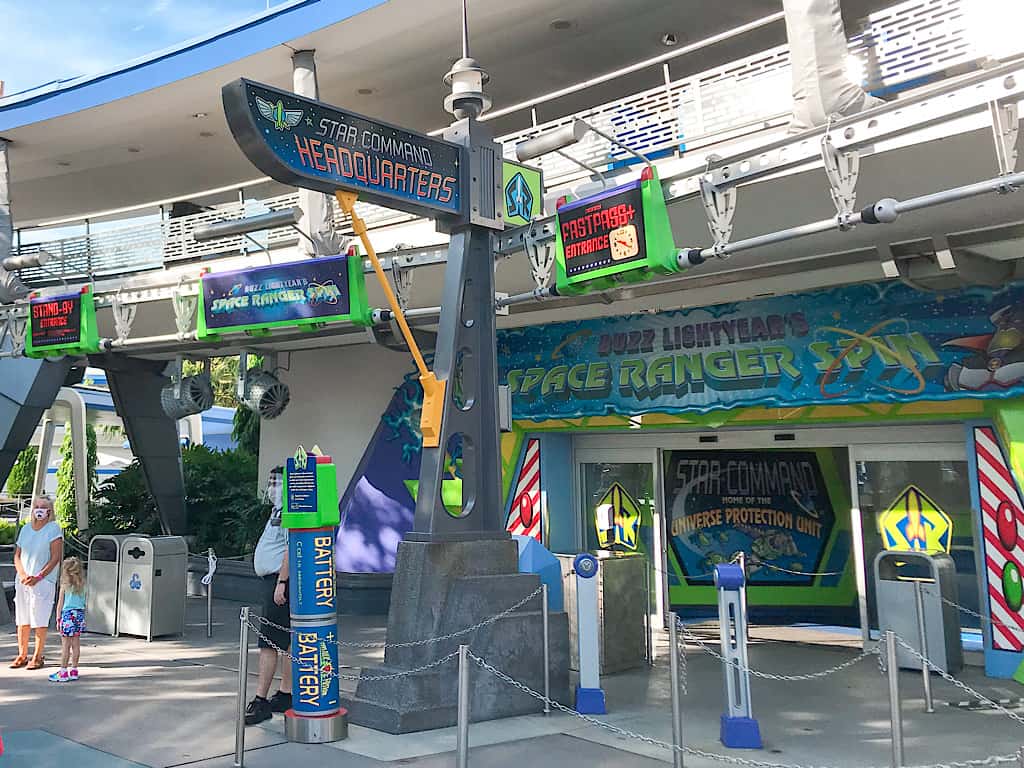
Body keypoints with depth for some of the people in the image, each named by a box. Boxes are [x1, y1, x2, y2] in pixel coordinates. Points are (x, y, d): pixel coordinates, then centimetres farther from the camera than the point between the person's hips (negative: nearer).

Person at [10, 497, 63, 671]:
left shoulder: (54, 529, -3)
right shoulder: (25, 529, 13)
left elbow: (56, 557, -9)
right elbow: (17, 555, 12)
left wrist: (38, 577, -15)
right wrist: (22, 575, -5)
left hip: (43, 581, -5)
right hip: (22, 581, 5)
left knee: (39, 621, -3)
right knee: (22, 620, 8)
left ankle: (38, 657, 5)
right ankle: (22, 655, 18)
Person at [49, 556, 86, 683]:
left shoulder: (65, 585, -5)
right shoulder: (82, 585, 6)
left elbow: (60, 603, -3)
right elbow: (83, 602, 9)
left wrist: (58, 618, 4)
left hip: (68, 615, -5)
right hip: (80, 614, 5)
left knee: (65, 645, -1)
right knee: (76, 644, 9)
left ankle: (63, 672, 3)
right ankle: (74, 671, 13)